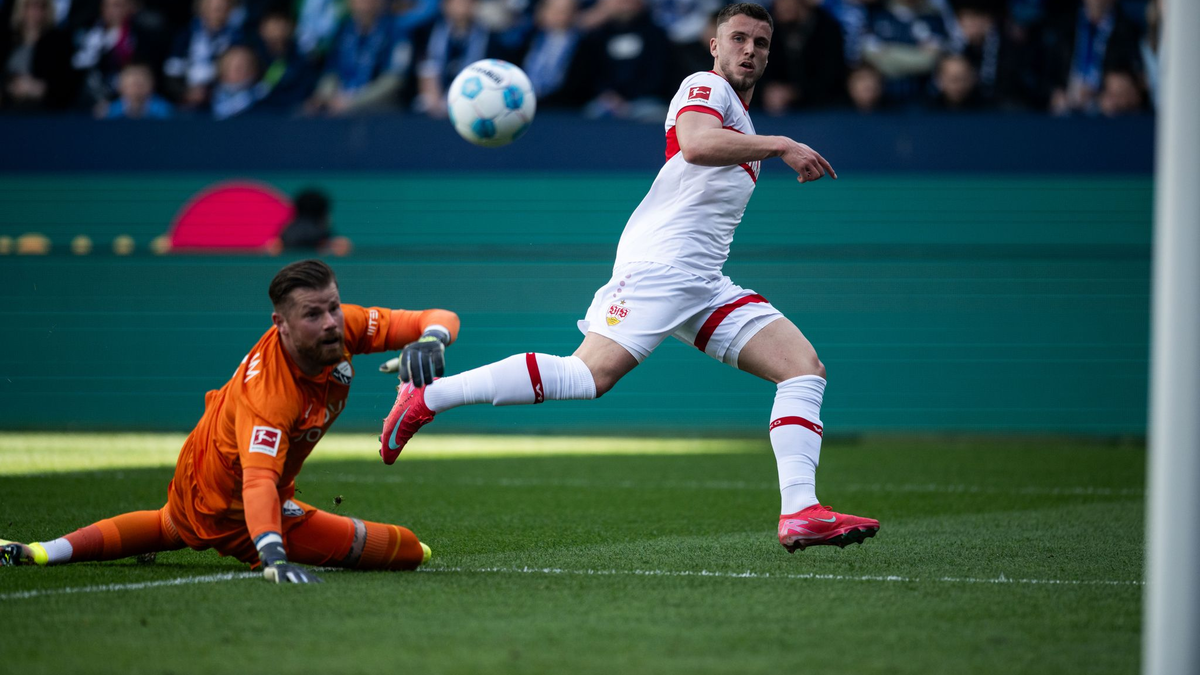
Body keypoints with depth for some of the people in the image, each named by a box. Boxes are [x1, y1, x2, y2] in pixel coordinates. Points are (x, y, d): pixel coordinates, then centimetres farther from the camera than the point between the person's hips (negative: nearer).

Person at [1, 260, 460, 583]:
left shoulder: (342, 327, -21)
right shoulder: (267, 393, -43)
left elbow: (441, 320, -20)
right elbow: (257, 482, -55)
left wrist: (431, 339, -45)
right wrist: (272, 555, -71)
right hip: (228, 503, -8)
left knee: (180, 526, 39)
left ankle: (42, 552, 40)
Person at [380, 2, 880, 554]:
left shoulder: (741, 122, 29)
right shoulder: (705, 86, 1)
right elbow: (696, 143, -23)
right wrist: (780, 146, -20)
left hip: (704, 282, 9)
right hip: (658, 262, -9)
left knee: (805, 368, -3)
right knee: (591, 374, -24)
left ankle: (800, 513, -15)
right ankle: (426, 395, -16)